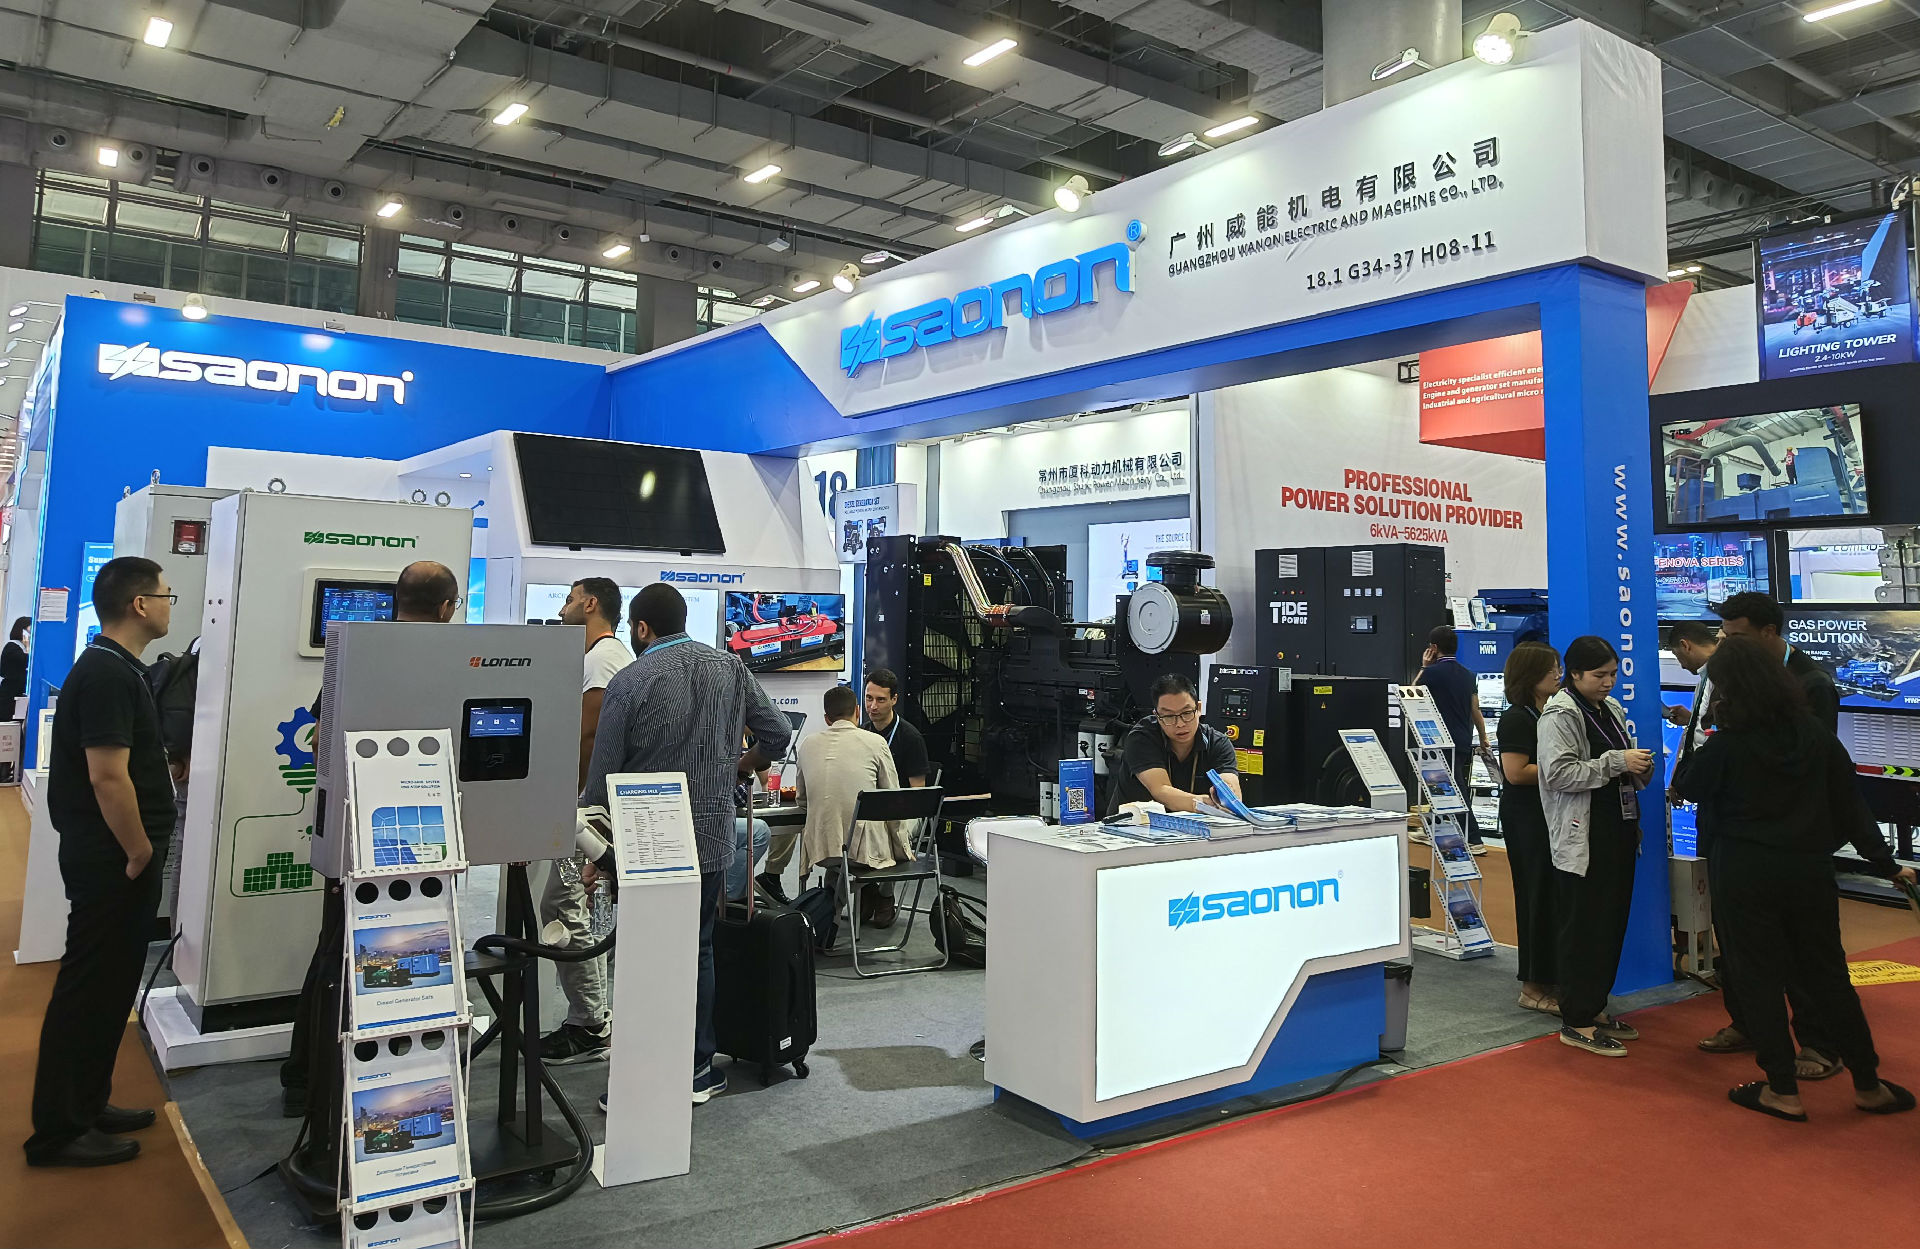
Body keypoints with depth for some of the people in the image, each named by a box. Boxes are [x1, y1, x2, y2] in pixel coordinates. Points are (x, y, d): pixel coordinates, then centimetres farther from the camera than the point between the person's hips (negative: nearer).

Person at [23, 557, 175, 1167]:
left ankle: (87, 1105, 29)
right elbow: (107, 776, -26)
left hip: (115, 860, 10)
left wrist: (142, 848, 18)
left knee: (109, 986, 18)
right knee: (89, 991, 0)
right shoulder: (107, 673, -20)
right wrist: (139, 853, -16)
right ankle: (58, 1132, 11)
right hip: (111, 861, -10)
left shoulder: (114, 668, 13)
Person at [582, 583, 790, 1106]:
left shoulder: (629, 682, -11)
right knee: (698, 951, 16)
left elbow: (601, 778, -8)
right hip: (712, 839, 4)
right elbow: (778, 733, 6)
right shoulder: (731, 669, 2)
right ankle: (697, 1070, 23)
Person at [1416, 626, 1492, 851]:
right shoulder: (1467, 675, 9)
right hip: (1464, 743, 7)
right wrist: (1484, 740, 20)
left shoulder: (1432, 672, -12)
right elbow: (1476, 711, 11)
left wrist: (1423, 667, 11)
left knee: (1457, 791, -7)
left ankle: (1474, 840, -10)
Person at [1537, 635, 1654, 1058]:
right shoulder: (1560, 715, -11)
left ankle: (1595, 1008, 24)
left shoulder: (1612, 710, 15)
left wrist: (1640, 768, 2)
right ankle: (1576, 1022, 3)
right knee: (1583, 929, -4)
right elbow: (1559, 773, -21)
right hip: (1582, 838, -8)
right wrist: (1615, 762, -22)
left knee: (1613, 924, 12)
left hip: (1620, 833, 9)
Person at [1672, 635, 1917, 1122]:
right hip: (1808, 870, 5)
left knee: (1759, 976, 6)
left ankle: (1783, 1090, 13)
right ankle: (1868, 1085, 25)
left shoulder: (1728, 742, -15)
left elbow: (1690, 788, 0)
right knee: (1826, 975, 16)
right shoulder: (1814, 732, -1)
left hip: (1745, 875, -5)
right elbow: (1849, 801, 5)